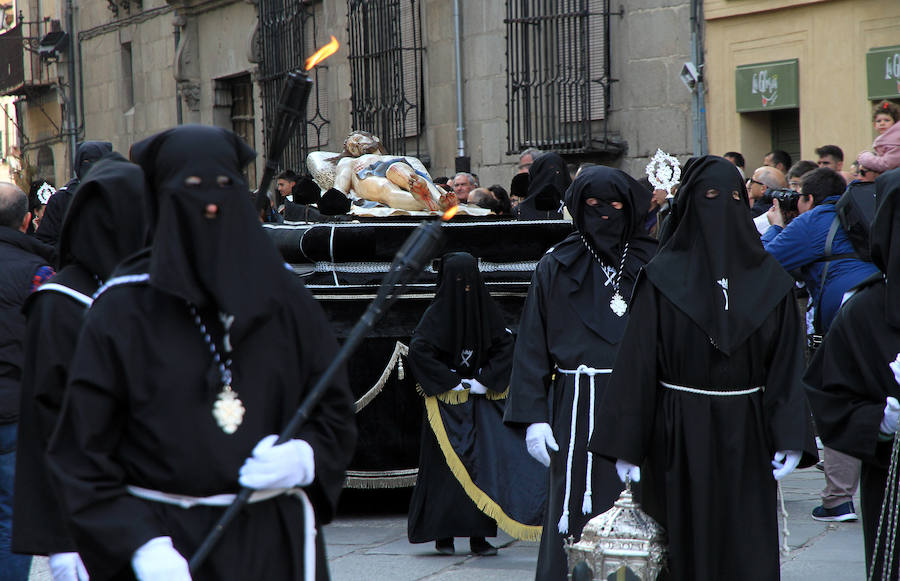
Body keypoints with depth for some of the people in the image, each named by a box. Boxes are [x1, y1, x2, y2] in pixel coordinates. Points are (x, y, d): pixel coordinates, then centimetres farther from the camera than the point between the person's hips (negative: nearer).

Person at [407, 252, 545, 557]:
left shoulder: (487, 311, 5)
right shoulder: (437, 313, -5)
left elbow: (505, 348, 3)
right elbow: (418, 350, -13)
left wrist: (482, 381, -9)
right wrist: (454, 381, -14)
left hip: (483, 399, 3)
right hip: (447, 401, -3)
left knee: (486, 460, -3)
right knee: (446, 463, -4)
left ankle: (479, 536, 0)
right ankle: (443, 535, 4)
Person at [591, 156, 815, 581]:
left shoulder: (769, 279, 6)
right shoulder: (663, 278, -1)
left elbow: (787, 364, 4)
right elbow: (637, 363, -4)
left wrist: (790, 438, -6)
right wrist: (627, 445, -9)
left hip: (746, 438, 2)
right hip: (679, 438, -2)